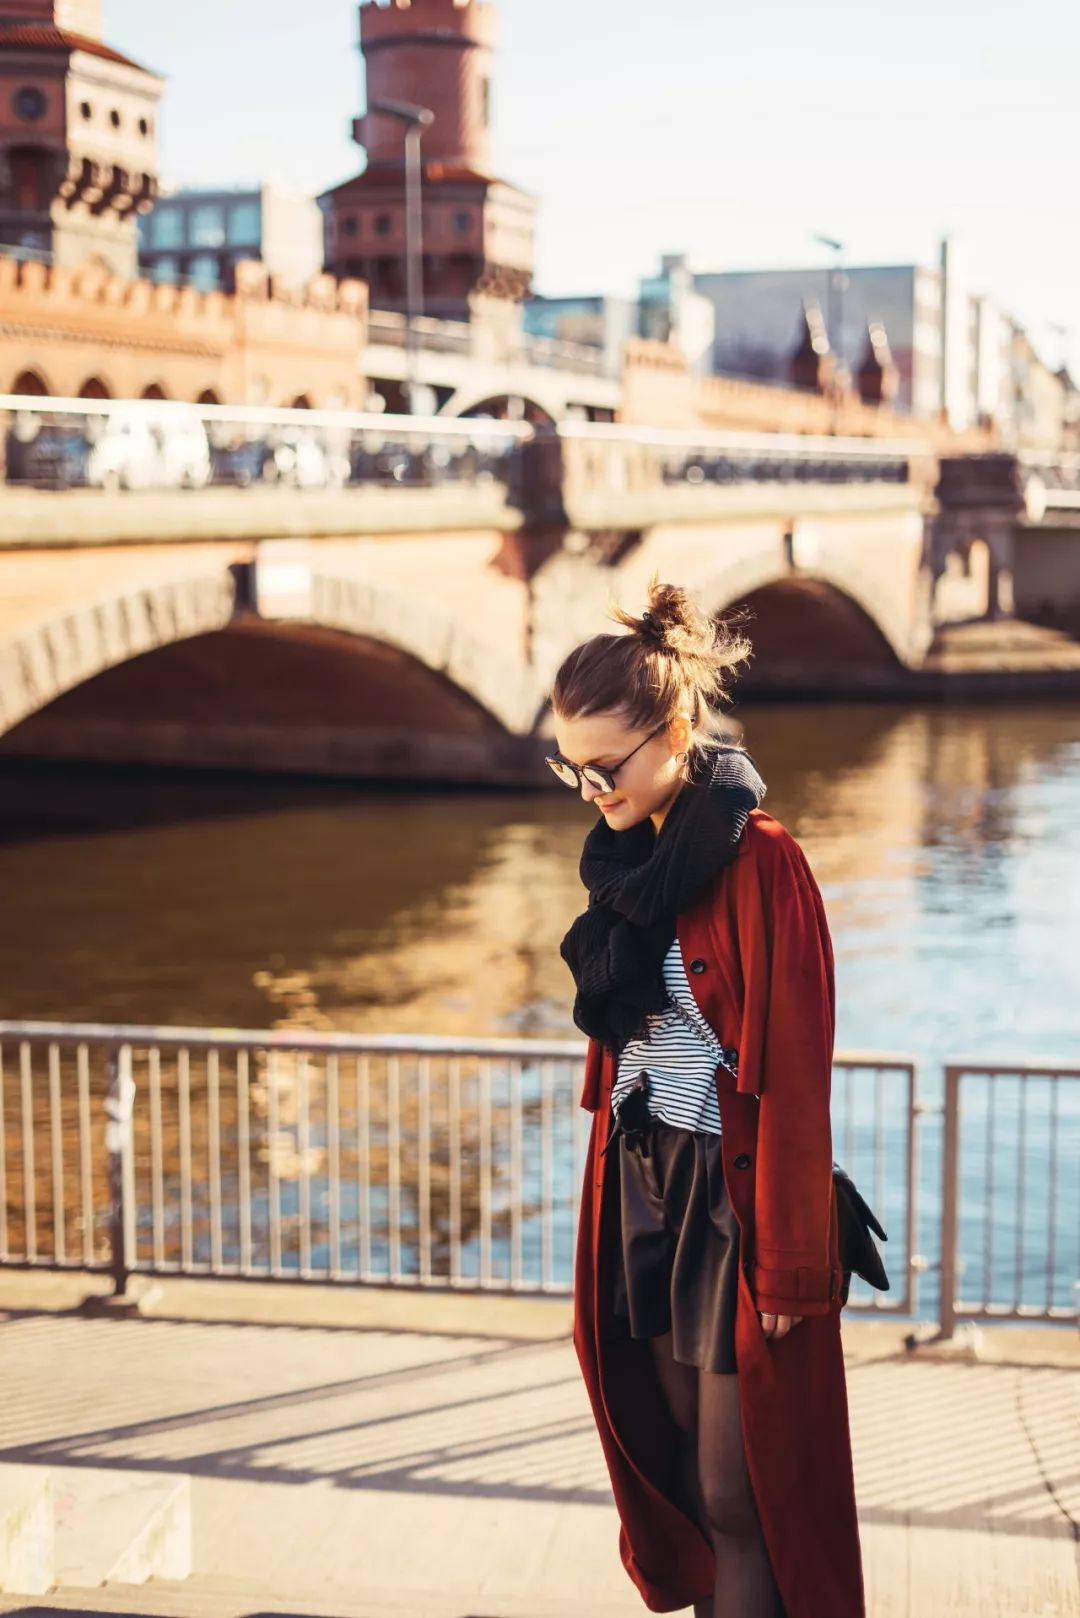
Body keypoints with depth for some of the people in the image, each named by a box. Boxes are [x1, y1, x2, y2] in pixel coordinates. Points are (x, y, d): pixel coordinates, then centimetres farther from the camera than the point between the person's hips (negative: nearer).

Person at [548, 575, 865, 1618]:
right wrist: (615, 1177, 14)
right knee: (681, 1467, 13)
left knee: (735, 1499, 1)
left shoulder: (758, 863, -17)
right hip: (643, 1183, 7)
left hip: (733, 1195, -7)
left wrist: (787, 1264, -15)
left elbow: (793, 1075, -17)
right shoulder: (632, 857, 7)